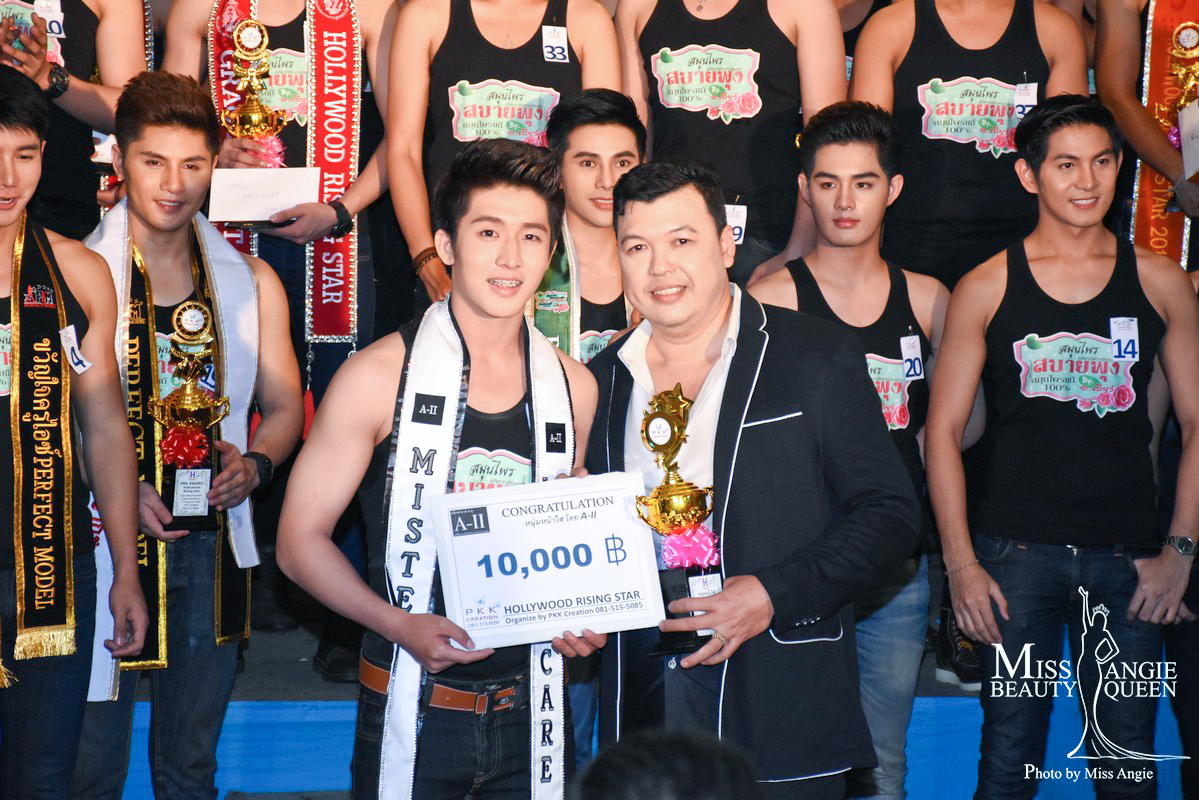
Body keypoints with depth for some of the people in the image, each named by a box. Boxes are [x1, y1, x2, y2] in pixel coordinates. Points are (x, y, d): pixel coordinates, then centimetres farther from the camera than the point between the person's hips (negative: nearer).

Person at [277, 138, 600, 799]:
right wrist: (401, 625, -18)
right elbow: (300, 540, -5)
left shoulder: (573, 387, 4)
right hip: (413, 714, -3)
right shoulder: (379, 377, -8)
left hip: (530, 714, 3)